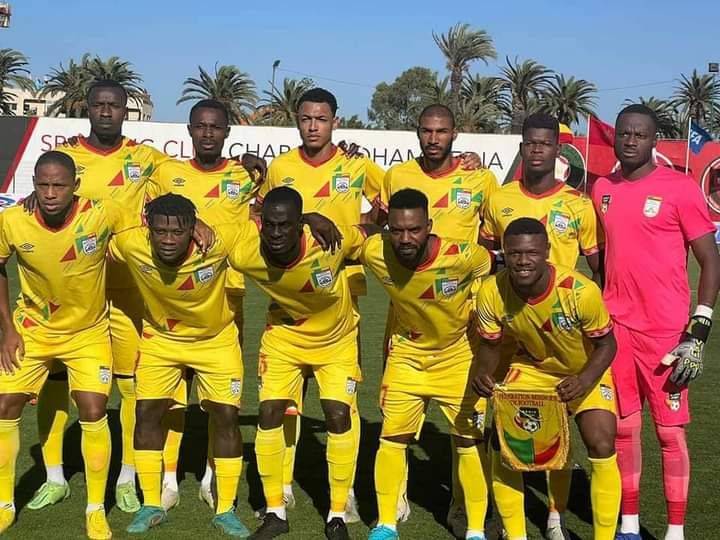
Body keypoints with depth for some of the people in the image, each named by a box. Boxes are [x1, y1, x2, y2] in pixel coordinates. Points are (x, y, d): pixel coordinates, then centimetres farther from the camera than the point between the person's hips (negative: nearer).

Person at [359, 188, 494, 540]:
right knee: (393, 436, 2)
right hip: (407, 352, 2)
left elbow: (494, 266, -10)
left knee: (469, 439, 3)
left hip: (458, 353, -2)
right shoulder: (374, 253, -25)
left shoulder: (462, 256, -33)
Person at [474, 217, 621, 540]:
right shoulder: (492, 292, -26)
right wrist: (485, 373, -29)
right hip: (531, 367, 3)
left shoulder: (581, 291, -34)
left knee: (601, 446, -16)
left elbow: (605, 345, -18)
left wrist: (584, 381, -35)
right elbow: (490, 343, -8)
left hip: (586, 371, -2)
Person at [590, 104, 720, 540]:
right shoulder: (602, 189, 8)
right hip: (616, 328, 5)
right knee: (624, 427, 10)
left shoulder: (680, 188, -8)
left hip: (666, 332, -4)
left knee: (670, 431, 2)